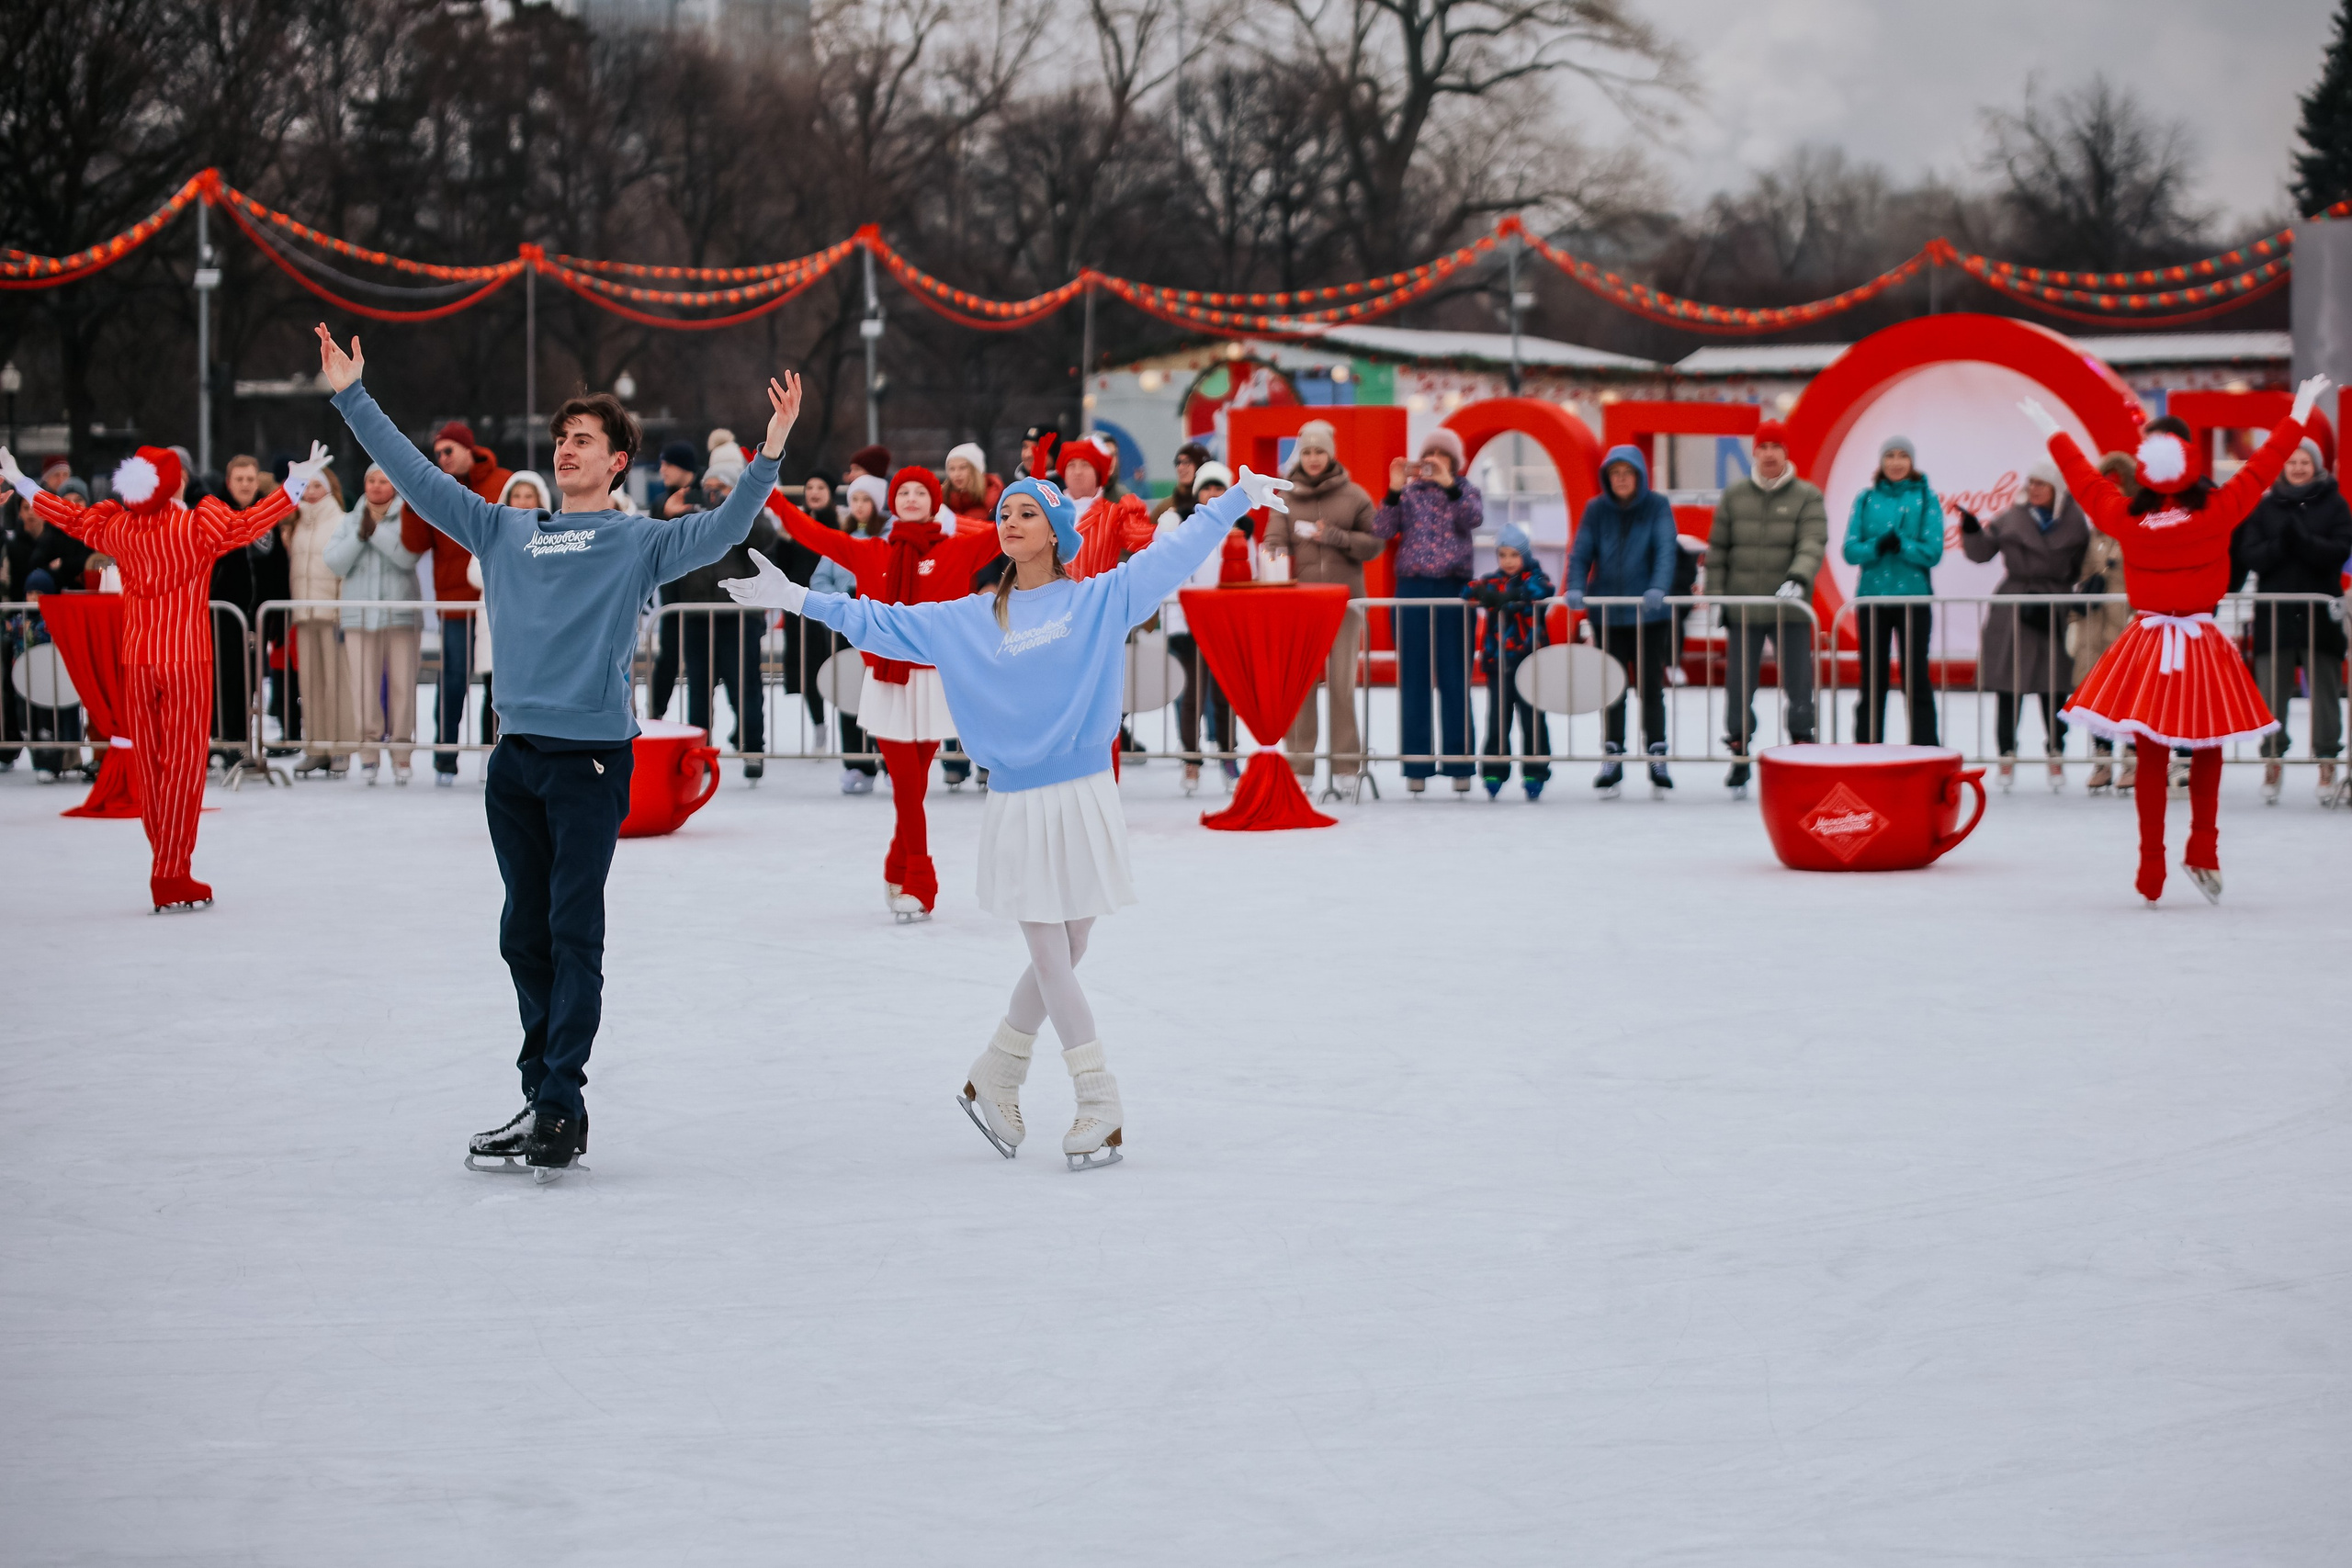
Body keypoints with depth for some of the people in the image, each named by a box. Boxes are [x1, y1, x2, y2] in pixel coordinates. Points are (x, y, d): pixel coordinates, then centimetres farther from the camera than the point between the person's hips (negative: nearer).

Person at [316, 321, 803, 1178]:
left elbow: (723, 528, -11)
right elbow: (418, 478, 19)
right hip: (515, 759, 5)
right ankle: (539, 1101, 15)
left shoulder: (639, 541, 4)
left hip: (591, 760, -5)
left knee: (573, 935, -7)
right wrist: (352, 397, 18)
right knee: (525, 936, 8)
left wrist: (771, 451, -26)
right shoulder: (507, 531, 16)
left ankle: (562, 1107, -8)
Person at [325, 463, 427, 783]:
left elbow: (407, 556, -13)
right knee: (363, 685, -5)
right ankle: (368, 749, 0)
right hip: (359, 614, 2)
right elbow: (335, 561, 3)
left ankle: (402, 753, 1)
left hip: (401, 615, -2)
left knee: (402, 683, -4)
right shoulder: (349, 522, 14)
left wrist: (376, 530, -11)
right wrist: (360, 535, -7)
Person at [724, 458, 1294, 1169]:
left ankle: (994, 1081, 24)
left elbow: (1176, 553, 2)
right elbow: (885, 624, 13)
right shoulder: (971, 620, 8)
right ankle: (1100, 1106, 6)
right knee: (1052, 961, -2)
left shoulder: (1101, 599, 3)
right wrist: (802, 600, 10)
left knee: (1061, 958, 5)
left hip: (1085, 799, -1)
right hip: (1017, 808, 1)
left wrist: (1239, 497, -4)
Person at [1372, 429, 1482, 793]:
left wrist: (1449, 484, -23)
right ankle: (1417, 763, 5)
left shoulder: (1466, 492, 9)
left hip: (1454, 590, -1)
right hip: (1412, 589, 1)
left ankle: (1458, 762, 3)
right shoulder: (1408, 492, 10)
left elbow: (1474, 518, -12)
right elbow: (1382, 530, -2)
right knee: (1413, 678, 1)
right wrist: (1394, 491, -14)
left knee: (1455, 679, -1)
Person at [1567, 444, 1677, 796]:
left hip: (1649, 613, -2)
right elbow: (1581, 552, -1)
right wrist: (1575, 587, -19)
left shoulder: (1657, 507, -1)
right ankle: (1612, 759, 11)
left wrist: (1658, 587, -30)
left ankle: (1657, 759, 11)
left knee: (1651, 686, 4)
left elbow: (1666, 549, -13)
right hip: (1607, 613, 2)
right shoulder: (1596, 510, 4)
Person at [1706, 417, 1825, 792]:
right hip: (1742, 607, 2)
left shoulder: (1807, 497, 0)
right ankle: (1739, 757, 15)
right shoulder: (1734, 494, 8)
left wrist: (1797, 579, -30)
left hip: (1790, 609, -2)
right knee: (1739, 686, 5)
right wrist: (1715, 594, 4)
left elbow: (1812, 545, -13)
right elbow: (1717, 548, 11)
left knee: (1798, 683, -1)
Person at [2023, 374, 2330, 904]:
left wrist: (2051, 430, 24)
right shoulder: (2218, 510, -11)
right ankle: (2203, 853, 9)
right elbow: (2264, 467, -2)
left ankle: (2151, 872, 6)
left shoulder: (2124, 516, -7)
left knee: (2151, 758, 6)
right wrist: (2300, 413, 10)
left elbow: (2082, 476, 8)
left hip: (2146, 648, 1)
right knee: (2207, 750, 14)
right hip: (2202, 643, -1)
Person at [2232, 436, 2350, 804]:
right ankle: (2273, 761, 9)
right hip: (2274, 615, 1)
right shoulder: (2266, 507, 8)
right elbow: (2249, 556, 1)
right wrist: (2280, 545, -18)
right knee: (2272, 689, 0)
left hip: (2320, 613, -1)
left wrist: (2299, 539, -21)